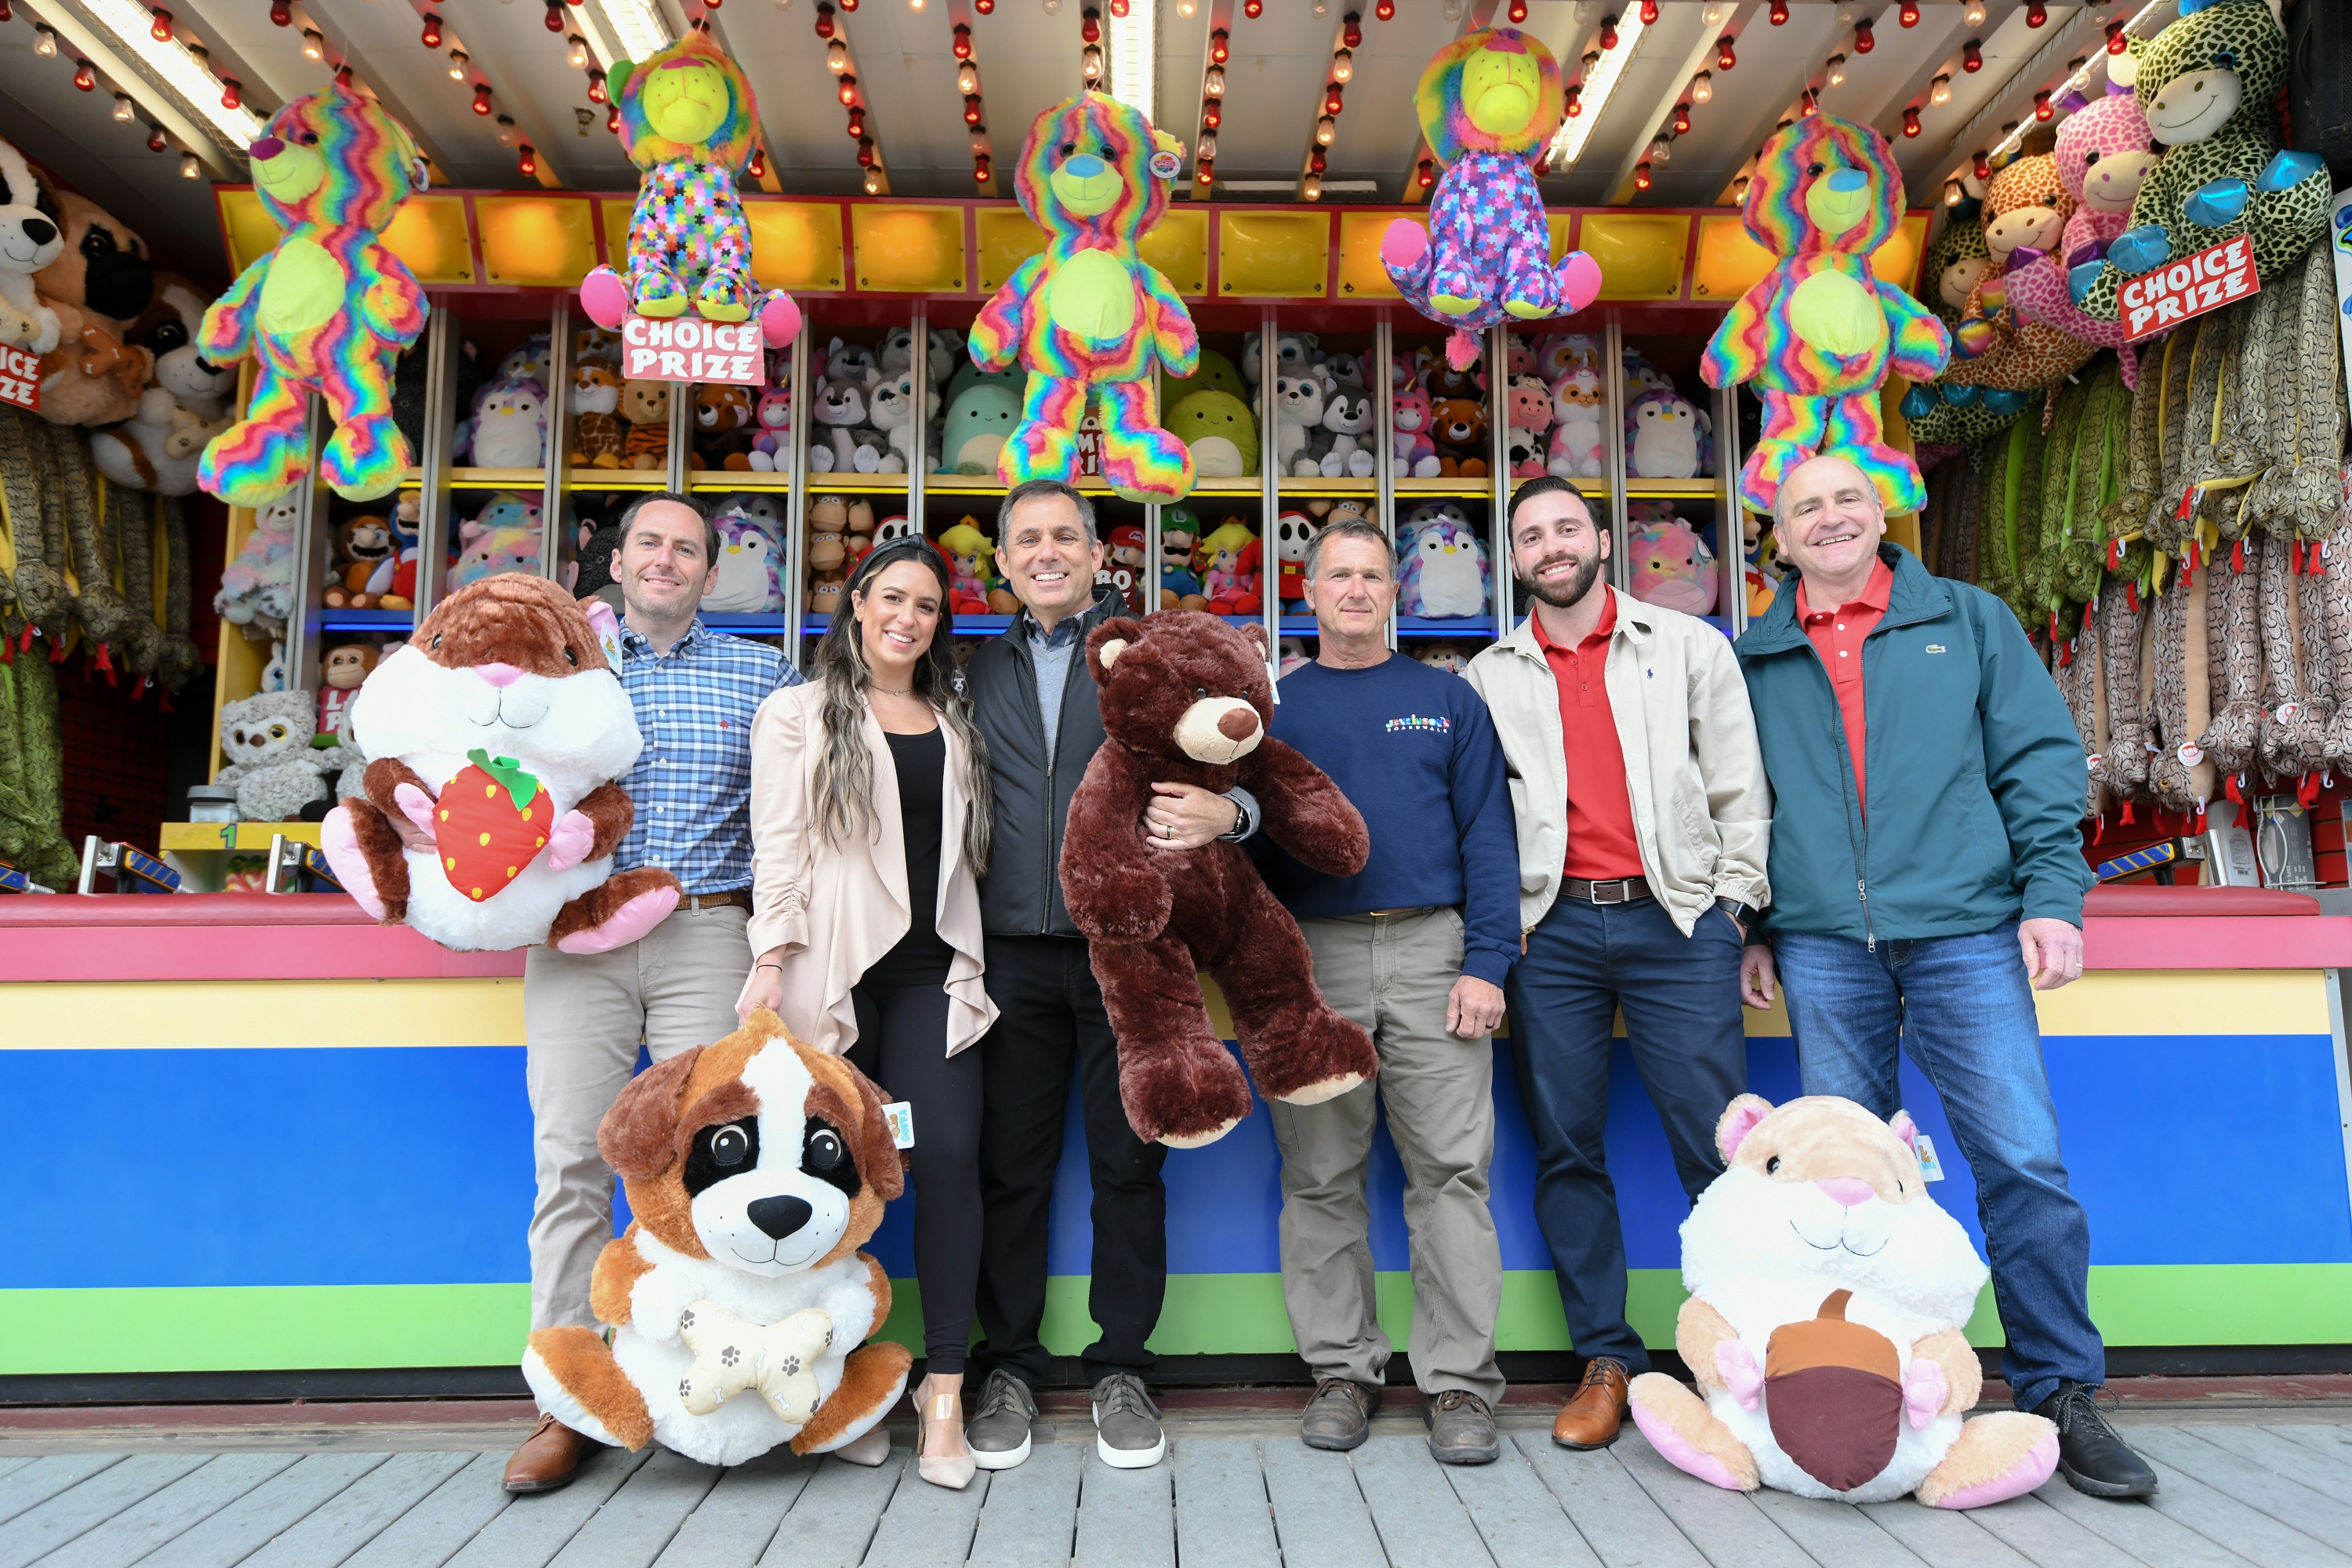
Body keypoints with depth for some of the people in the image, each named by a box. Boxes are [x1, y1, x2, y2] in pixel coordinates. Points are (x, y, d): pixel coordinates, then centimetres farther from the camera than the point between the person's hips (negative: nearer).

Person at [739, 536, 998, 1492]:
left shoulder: (953, 723, 20)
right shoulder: (799, 714, 10)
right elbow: (778, 846, 2)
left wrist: (969, 958, 10)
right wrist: (770, 964, -8)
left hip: (931, 970, 3)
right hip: (835, 970, -2)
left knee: (949, 1157, -8)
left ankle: (944, 1392, 1)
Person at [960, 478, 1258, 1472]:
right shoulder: (982, 672, 16)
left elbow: (1234, 768, 0)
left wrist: (1226, 812, -24)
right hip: (1014, 951, 3)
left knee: (1128, 1163, 5)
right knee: (1011, 1165, 7)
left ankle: (1120, 1370, 20)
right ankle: (1008, 1368, 22)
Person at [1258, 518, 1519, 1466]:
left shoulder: (1447, 699, 11)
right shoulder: (1272, 709, 11)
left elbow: (1487, 835, 5)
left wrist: (1485, 961, -6)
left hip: (1430, 949, 0)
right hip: (1312, 959, 1)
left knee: (1451, 1168, -2)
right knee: (1321, 1177, 6)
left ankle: (1459, 1381, 9)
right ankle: (1342, 1370, 18)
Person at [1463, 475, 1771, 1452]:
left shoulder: (1689, 646, 10)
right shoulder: (1489, 677, 13)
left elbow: (1739, 788, 8)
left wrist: (1734, 914, 1)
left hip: (1673, 921, -1)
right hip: (1550, 929, 2)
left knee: (1719, 1147, -3)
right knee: (1566, 1148, 5)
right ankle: (1606, 1361, 17)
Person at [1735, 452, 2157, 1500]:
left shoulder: (1968, 620, 10)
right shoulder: (1756, 659, 13)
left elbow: (2039, 761, 6)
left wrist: (2052, 892, -4)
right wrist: (1748, 926, 9)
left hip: (1963, 932, -1)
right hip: (1822, 946, 1)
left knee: (2024, 1161, -5)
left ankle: (2061, 1396, 13)